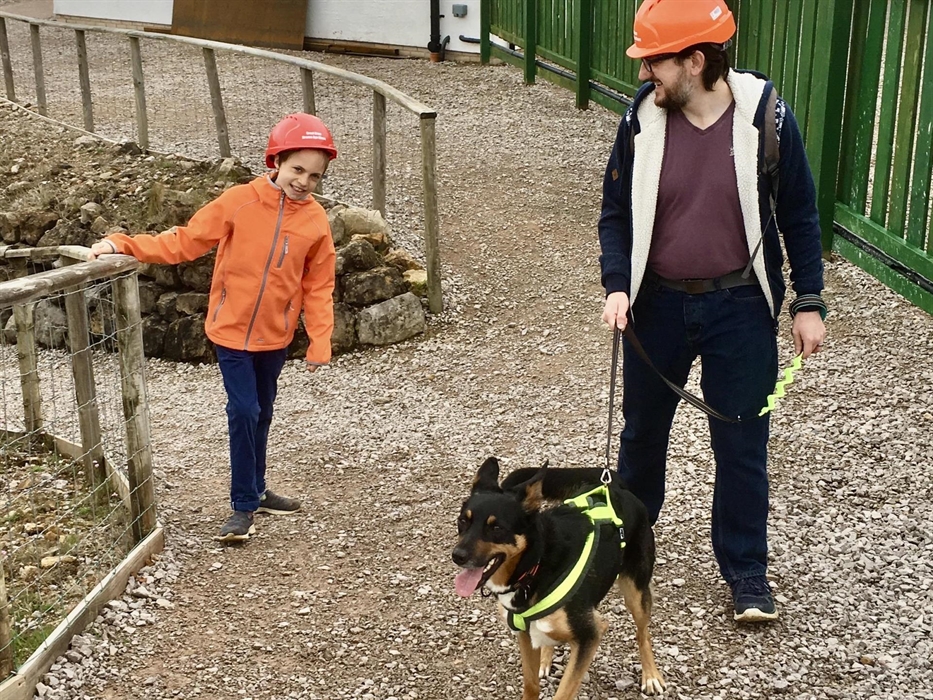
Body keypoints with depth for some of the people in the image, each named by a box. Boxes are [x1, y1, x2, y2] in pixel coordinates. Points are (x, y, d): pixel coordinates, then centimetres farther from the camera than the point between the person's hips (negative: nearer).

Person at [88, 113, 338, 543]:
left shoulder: (316, 221, -6)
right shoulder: (239, 201, -13)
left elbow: (318, 287, 0)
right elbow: (186, 241, -9)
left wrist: (320, 343, -6)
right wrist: (123, 245, -17)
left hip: (275, 335, 3)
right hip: (232, 330, -3)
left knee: (261, 413, 17)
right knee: (243, 412, -7)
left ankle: (255, 491, 33)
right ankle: (244, 506, 6)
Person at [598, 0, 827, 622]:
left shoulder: (766, 116, -13)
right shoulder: (642, 119, -8)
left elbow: (799, 214, -2)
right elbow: (615, 213, 1)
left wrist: (809, 302, -3)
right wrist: (617, 285, -13)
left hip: (740, 307, -2)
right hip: (658, 304, 2)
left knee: (742, 445, 6)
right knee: (642, 430, 18)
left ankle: (747, 571, 23)